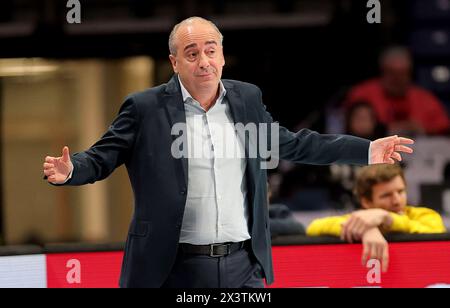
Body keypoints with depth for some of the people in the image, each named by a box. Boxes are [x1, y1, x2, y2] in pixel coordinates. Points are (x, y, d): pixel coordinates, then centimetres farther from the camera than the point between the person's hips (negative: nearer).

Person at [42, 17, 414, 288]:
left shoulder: (247, 98, 9)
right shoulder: (145, 108, -4)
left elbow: (289, 143, 20)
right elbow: (101, 158, -3)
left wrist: (367, 150, 19)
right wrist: (69, 170, -27)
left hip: (243, 266, 4)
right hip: (177, 268, -3)